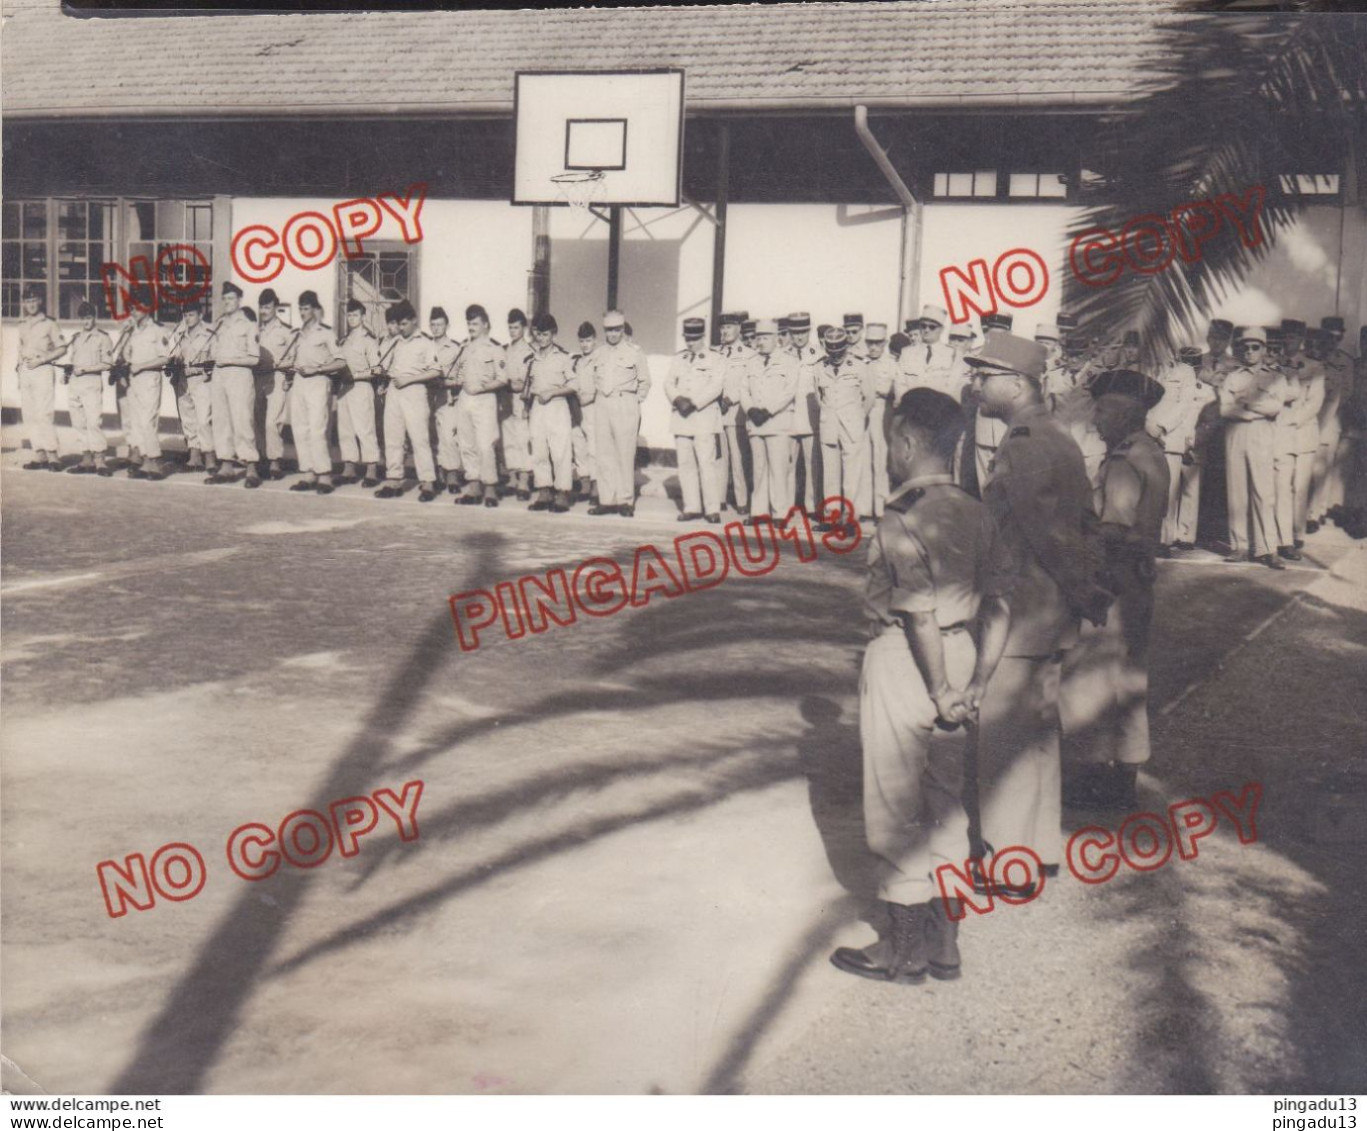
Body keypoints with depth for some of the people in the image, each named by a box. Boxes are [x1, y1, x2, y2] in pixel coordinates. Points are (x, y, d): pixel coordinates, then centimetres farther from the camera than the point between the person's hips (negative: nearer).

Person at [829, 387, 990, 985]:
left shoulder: (904, 519, -19)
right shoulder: (971, 511, 5)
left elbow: (920, 614, -22)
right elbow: (975, 593, 7)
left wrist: (939, 690, -16)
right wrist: (951, 684, 10)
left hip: (905, 657, -8)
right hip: (959, 649, 8)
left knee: (895, 804, 5)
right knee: (945, 800, 16)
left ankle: (906, 947, 16)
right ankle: (944, 940, 26)